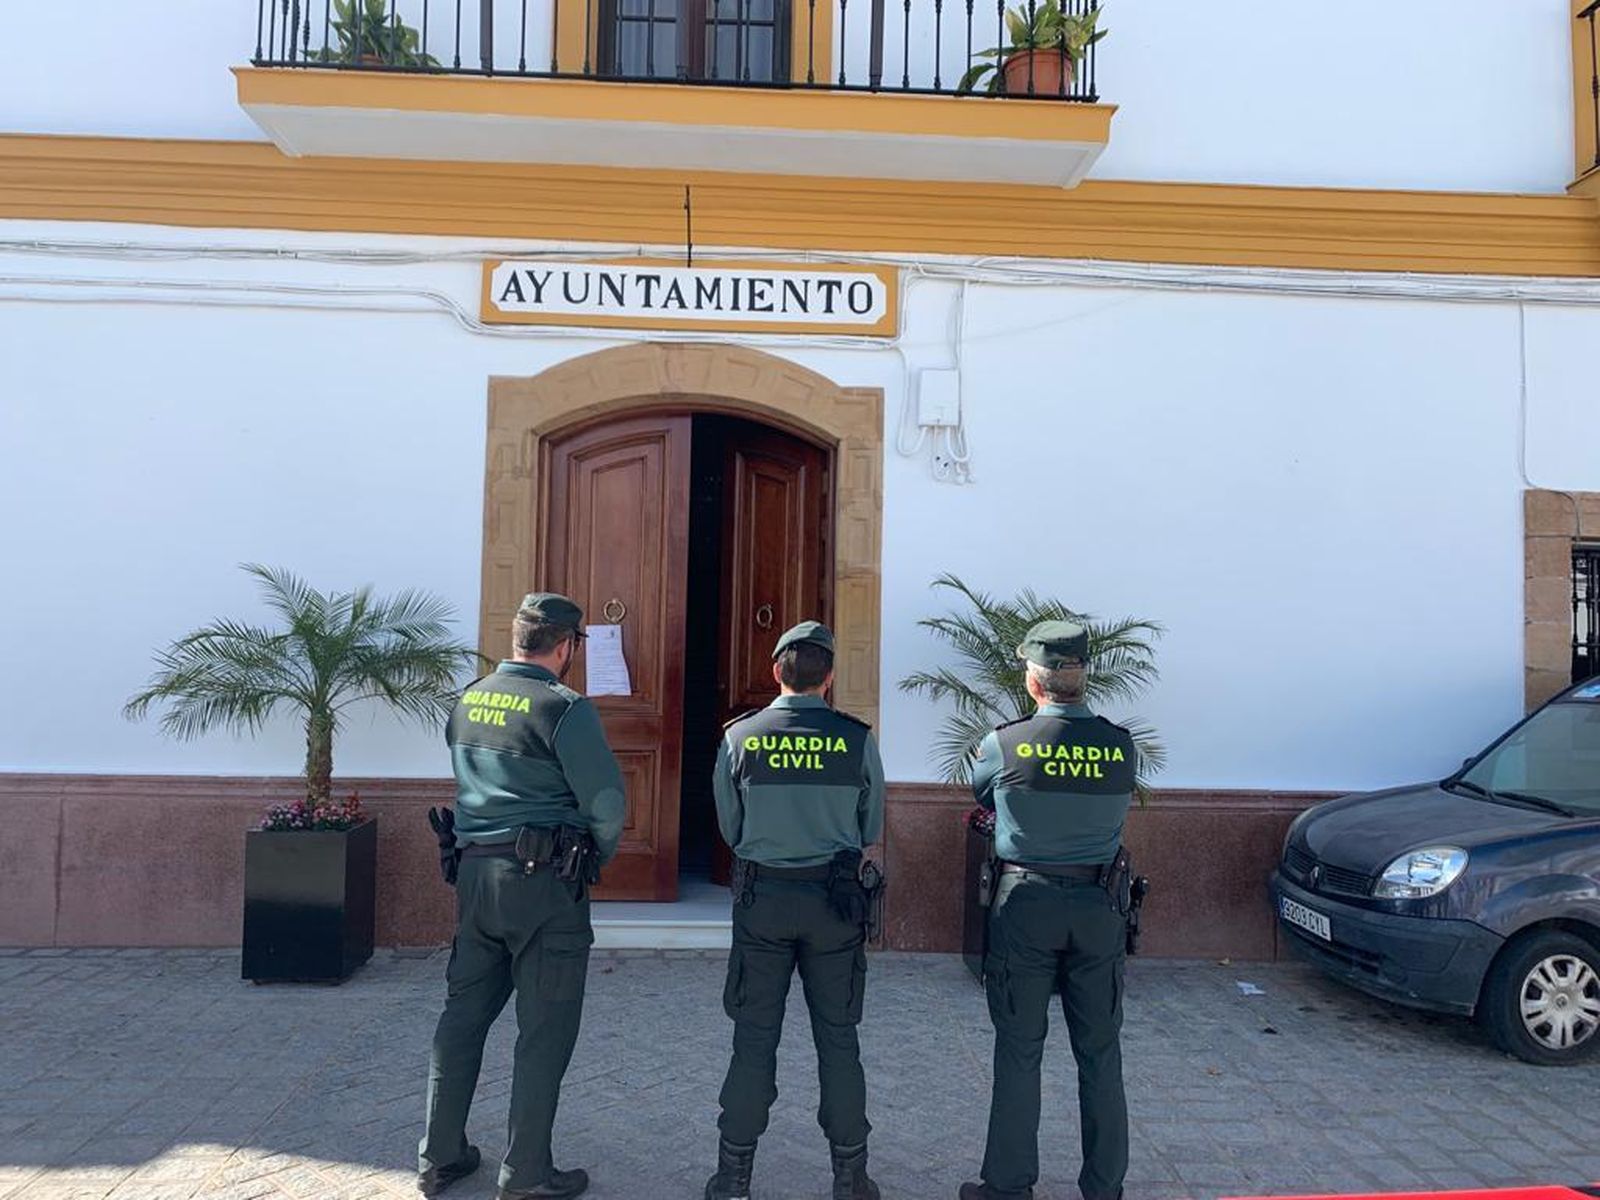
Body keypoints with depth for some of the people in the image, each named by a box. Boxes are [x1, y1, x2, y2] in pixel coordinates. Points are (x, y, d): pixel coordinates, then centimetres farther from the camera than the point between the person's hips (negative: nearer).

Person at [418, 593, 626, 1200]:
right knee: (545, 1031, 5)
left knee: (464, 1013, 17)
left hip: (474, 871, 7)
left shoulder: (467, 702, 9)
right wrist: (598, 855, 5)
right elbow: (606, 800, -12)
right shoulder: (564, 709, -13)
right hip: (545, 879, -7)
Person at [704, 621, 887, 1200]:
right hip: (835, 898, 0)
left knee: (754, 1037, 10)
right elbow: (870, 830, 4)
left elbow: (729, 829, 4)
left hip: (761, 896, 0)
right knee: (838, 1037, 11)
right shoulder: (857, 739, -6)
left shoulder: (740, 737, -5)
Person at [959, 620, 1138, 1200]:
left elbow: (980, 797, 6)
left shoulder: (1004, 745, -12)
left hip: (1026, 903, -2)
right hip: (1100, 904, 2)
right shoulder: (1121, 745, -6)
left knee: (1019, 1049, 9)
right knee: (1100, 1051, 14)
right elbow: (1121, 805, 8)